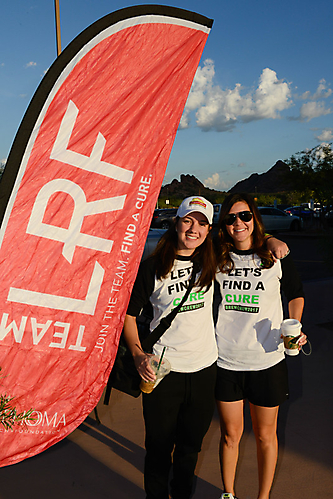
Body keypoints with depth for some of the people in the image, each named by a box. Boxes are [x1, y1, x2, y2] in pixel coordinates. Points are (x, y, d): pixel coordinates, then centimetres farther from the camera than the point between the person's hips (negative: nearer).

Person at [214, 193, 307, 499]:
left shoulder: (276, 256, -4)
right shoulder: (218, 259, -2)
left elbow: (296, 292, 11)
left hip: (268, 361, -1)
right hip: (226, 362, 1)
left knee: (265, 435, 15)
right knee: (230, 434, 16)